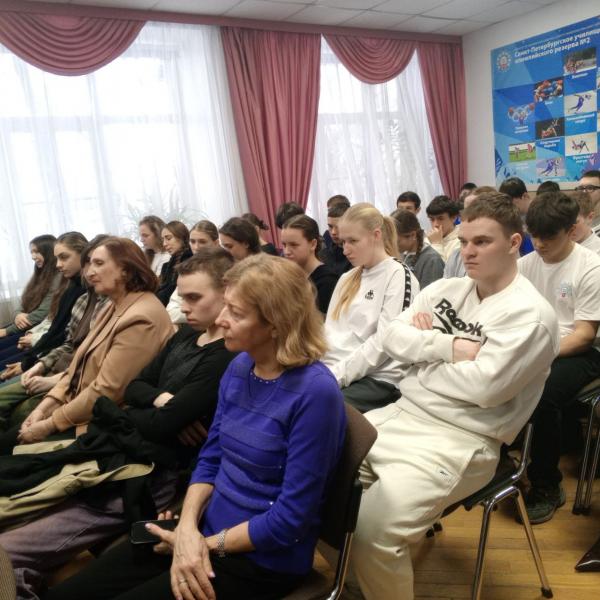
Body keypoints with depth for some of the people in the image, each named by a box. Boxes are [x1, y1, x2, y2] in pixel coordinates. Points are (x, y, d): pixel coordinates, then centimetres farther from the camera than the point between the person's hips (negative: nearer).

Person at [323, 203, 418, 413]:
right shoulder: (347, 279, 20)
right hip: (334, 373, 6)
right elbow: (329, 330, 15)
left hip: (378, 378, -6)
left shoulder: (399, 276, -2)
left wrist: (337, 375, -16)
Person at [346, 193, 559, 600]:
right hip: (401, 413, 8)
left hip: (461, 441, -7)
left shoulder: (531, 314, -9)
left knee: (371, 528, -26)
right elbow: (393, 338, 2)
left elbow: (485, 387, -20)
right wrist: (450, 346, -12)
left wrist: (424, 353, -6)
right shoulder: (445, 289, 11)